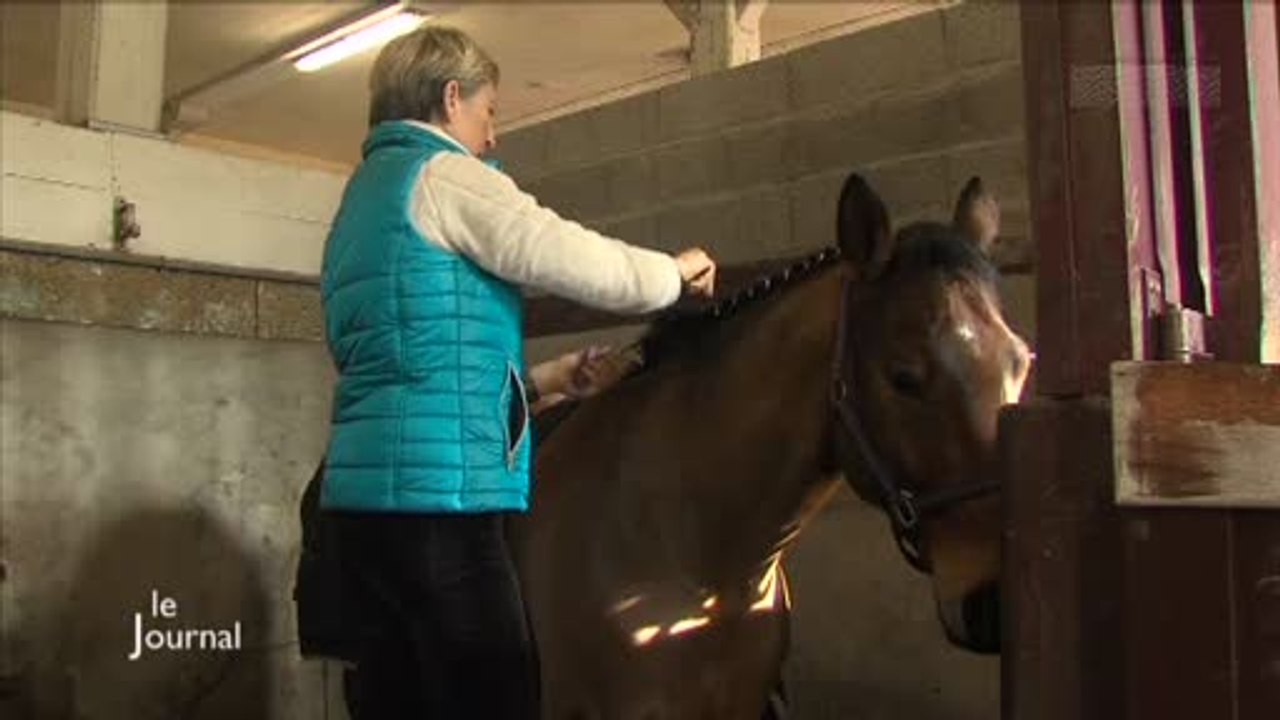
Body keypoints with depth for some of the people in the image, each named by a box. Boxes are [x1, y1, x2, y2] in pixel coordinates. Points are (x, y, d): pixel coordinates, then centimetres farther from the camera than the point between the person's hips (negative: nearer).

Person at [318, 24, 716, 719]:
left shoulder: (364, 196, 23)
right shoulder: (441, 174, -5)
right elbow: (586, 265, -9)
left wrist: (540, 379, 21)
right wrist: (675, 270, 11)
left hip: (371, 486, 10)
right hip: (430, 488, -10)